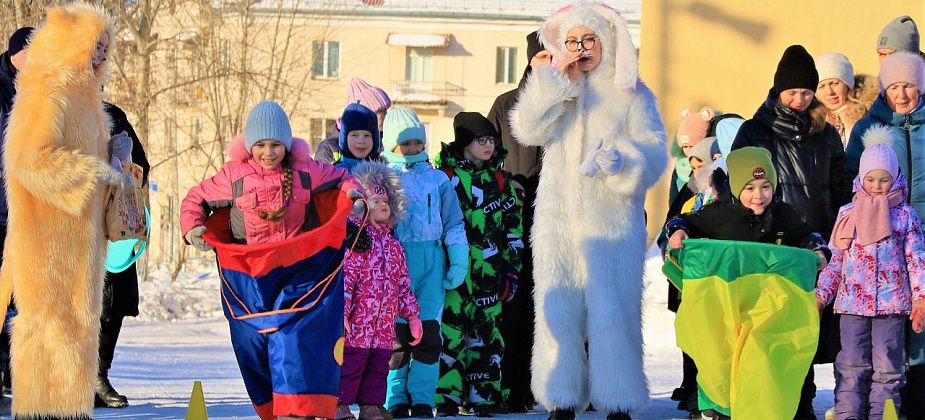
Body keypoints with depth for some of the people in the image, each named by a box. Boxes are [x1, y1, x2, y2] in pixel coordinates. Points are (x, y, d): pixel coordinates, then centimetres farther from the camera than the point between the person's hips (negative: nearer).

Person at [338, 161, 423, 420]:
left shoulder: (394, 246, 16)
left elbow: (404, 284, 20)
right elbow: (343, 277, -15)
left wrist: (412, 315, 17)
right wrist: (340, 313, -23)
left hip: (384, 328, 7)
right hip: (356, 326, -7)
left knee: (378, 369, 12)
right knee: (349, 367, -4)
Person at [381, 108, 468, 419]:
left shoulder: (437, 179, 11)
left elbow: (453, 223, 14)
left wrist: (458, 262, 6)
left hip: (432, 261, 2)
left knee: (429, 332, -2)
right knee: (397, 332, -3)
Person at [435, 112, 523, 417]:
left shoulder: (500, 181, 11)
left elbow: (513, 228, 13)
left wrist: (511, 267, 6)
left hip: (489, 270, 3)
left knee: (486, 331, 4)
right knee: (450, 329, -9)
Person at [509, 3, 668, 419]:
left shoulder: (631, 94, 6)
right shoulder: (554, 92, 15)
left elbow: (654, 153, -3)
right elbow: (527, 130, -3)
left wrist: (622, 159, -23)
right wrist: (558, 80, -8)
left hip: (613, 221, -3)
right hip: (558, 221, 3)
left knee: (612, 313, -8)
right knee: (558, 311, -1)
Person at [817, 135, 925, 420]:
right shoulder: (848, 215, 9)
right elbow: (835, 260, 12)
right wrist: (820, 295, 7)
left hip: (891, 302, -1)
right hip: (852, 301, 1)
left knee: (887, 366, 0)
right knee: (852, 366, 1)